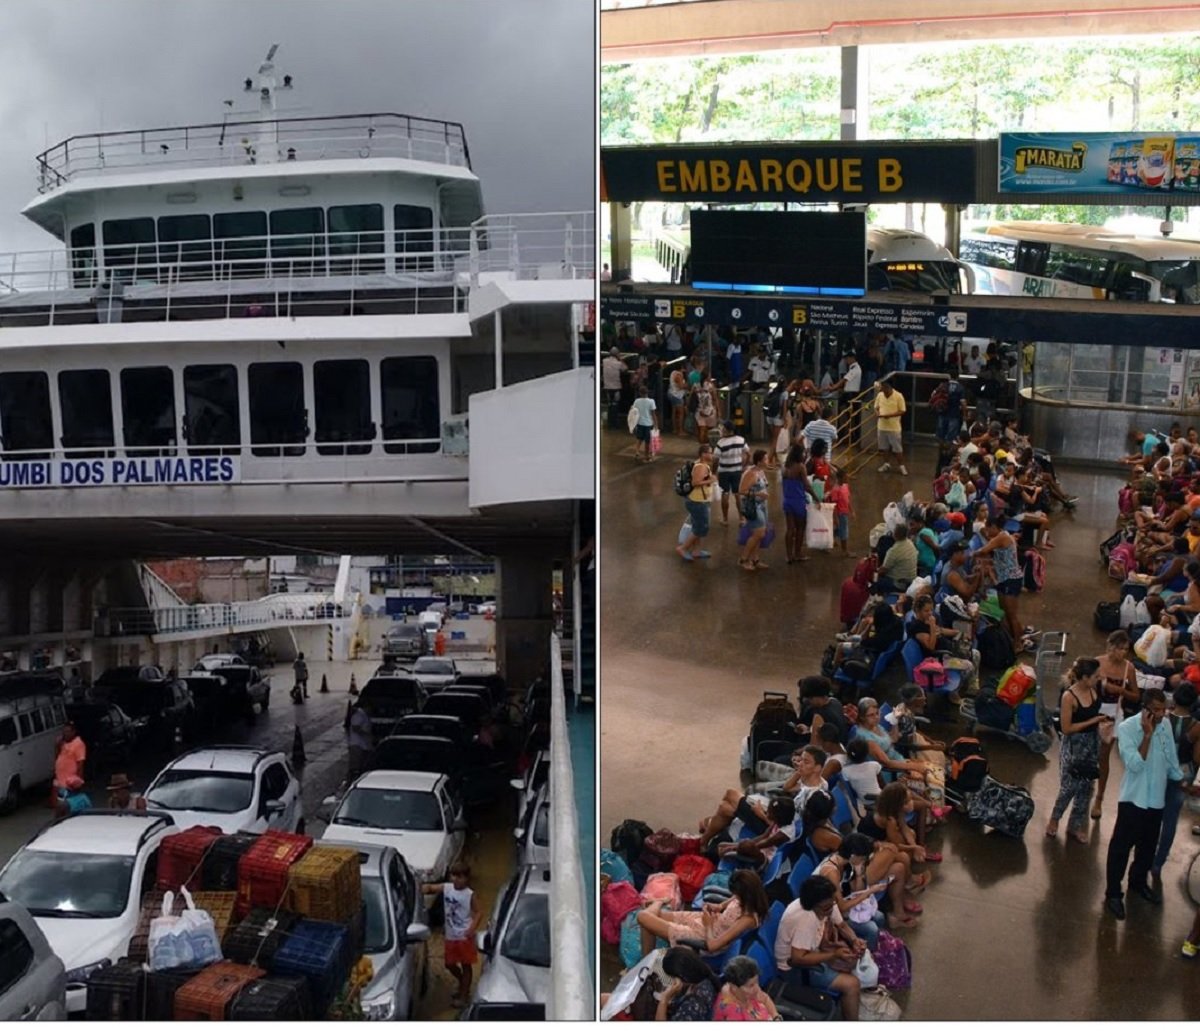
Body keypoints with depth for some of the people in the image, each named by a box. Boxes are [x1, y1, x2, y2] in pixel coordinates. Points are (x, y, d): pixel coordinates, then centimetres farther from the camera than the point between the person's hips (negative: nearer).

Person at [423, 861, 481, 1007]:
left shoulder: (469, 894, -13)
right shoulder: (446, 888, -2)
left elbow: (479, 912, -12)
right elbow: (430, 888, 1)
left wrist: (472, 928, -25)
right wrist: (424, 889, -23)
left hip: (464, 936, -5)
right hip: (451, 935, 5)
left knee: (466, 965, 6)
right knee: (449, 964, 15)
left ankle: (464, 995, 18)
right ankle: (463, 983, 41)